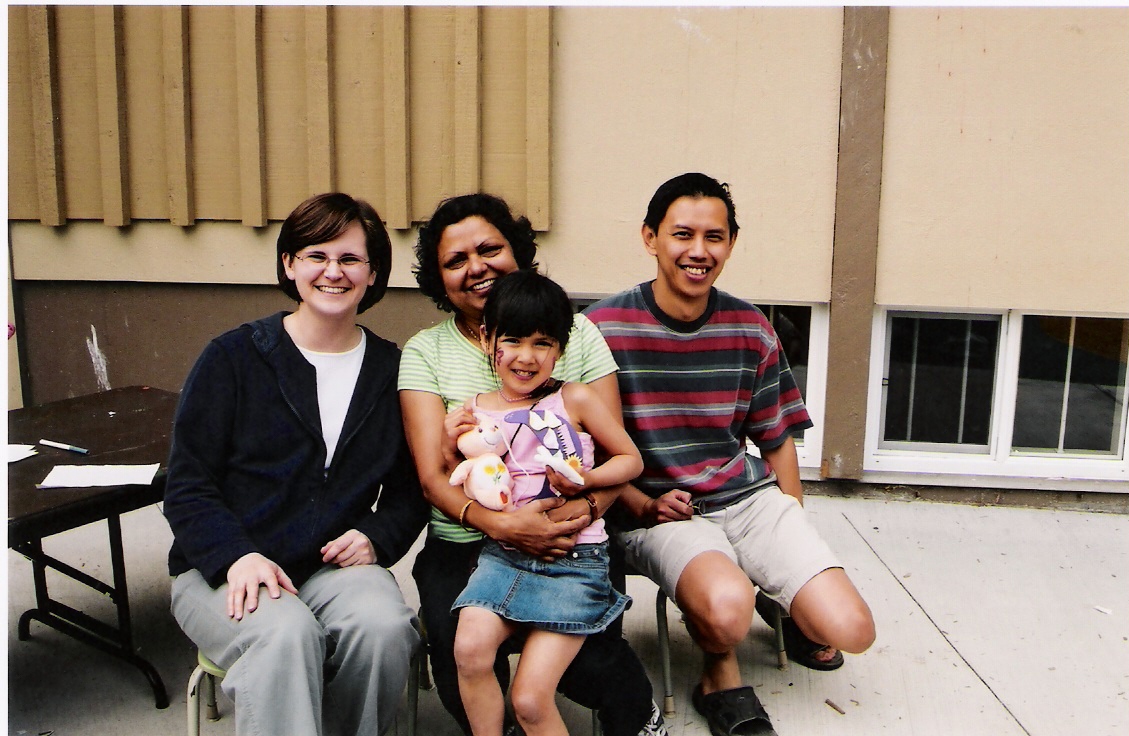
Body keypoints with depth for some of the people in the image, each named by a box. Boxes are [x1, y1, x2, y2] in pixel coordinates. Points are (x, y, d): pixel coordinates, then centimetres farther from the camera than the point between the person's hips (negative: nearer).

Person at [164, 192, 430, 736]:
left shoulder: (390, 370, 7)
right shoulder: (234, 357, -1)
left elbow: (409, 490, 13)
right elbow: (187, 488, -1)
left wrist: (375, 538, -7)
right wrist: (238, 557, -18)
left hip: (337, 565, 2)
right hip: (222, 570, -2)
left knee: (384, 627, -29)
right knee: (286, 633, -34)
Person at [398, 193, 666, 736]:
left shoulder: (576, 331, 6)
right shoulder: (425, 352, 4)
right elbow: (433, 475, -5)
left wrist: (585, 508, -22)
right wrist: (499, 524, -24)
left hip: (571, 546, 0)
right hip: (464, 546, 1)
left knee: (593, 659, -25)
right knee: (461, 655, -26)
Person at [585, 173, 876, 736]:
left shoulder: (751, 331, 5)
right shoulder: (602, 329, -8)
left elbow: (777, 442, 13)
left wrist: (797, 556, 11)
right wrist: (643, 505, -16)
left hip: (748, 495, 4)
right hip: (656, 511, -3)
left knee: (851, 631, -12)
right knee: (727, 608, -34)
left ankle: (781, 602, 24)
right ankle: (721, 678, 4)